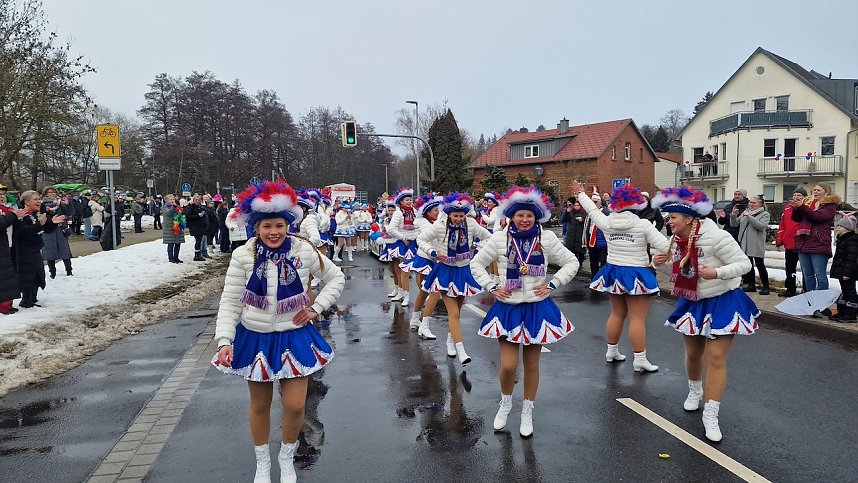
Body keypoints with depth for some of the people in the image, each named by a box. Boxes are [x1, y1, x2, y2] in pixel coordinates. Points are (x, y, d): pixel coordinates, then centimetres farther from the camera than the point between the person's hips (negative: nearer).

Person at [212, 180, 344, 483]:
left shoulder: (304, 251, -11)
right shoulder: (243, 256, -13)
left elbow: (336, 278, 2)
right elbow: (230, 302, -9)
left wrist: (316, 308, -7)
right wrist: (224, 341, -18)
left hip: (294, 337, 0)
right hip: (255, 338, 0)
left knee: (295, 405, 1)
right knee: (259, 406, 15)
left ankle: (287, 457, 32)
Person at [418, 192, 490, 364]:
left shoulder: (471, 224, -10)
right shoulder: (440, 226, -14)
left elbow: (489, 237, 4)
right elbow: (420, 239, -2)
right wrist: (433, 252, -15)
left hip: (464, 271, 3)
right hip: (446, 271, -3)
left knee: (456, 310, 16)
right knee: (453, 313, -10)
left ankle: (450, 340, 38)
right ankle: (460, 350, -10)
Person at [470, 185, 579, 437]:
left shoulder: (547, 239, -4)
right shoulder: (500, 238, -4)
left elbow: (571, 262, 5)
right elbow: (476, 264, 6)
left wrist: (552, 284, -4)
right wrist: (492, 287, -4)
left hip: (537, 308, 1)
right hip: (508, 308, 0)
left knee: (532, 364, 10)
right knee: (508, 365, -6)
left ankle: (527, 413, 30)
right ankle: (505, 402, 26)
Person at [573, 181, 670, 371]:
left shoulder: (607, 222, -3)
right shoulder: (643, 224, -14)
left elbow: (592, 210, 15)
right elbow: (664, 246, -16)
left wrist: (581, 193, 30)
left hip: (613, 273, 5)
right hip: (636, 275, -5)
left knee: (617, 314, 19)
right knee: (638, 319, -2)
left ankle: (612, 351, 29)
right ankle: (640, 360, 2)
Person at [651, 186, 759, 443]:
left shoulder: (716, 237, -25)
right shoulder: (677, 240, -5)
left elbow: (744, 264, -21)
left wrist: (717, 272, -37)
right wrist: (662, 262, -11)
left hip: (722, 302, -6)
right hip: (693, 302, 6)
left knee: (715, 358, -8)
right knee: (693, 353, 18)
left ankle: (710, 415, 0)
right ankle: (695, 390, 46)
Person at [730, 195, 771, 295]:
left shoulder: (765, 214, 0)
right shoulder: (744, 213, 15)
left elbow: (761, 226, -17)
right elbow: (734, 224, 11)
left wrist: (749, 216, -17)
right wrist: (733, 214, -6)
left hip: (757, 244, -5)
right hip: (745, 243, 5)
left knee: (760, 265, -4)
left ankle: (765, 287, 3)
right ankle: (751, 285, 20)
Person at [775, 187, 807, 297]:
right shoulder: (787, 208, 9)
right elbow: (782, 225, 10)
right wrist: (779, 241, 8)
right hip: (789, 244, 6)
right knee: (789, 268, 16)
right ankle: (790, 290, 27)